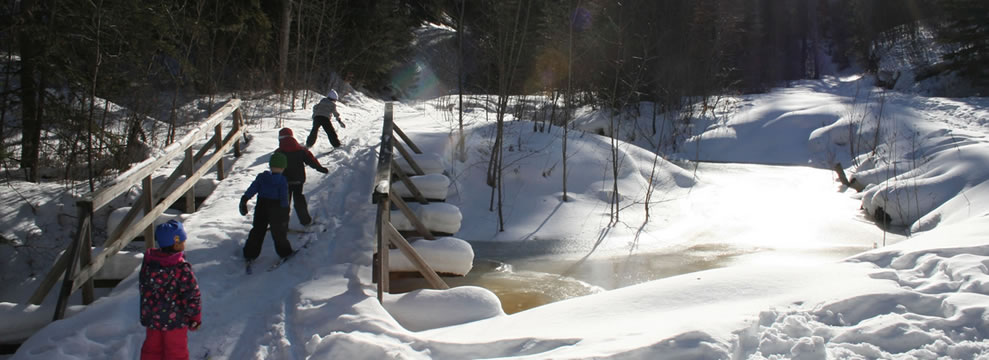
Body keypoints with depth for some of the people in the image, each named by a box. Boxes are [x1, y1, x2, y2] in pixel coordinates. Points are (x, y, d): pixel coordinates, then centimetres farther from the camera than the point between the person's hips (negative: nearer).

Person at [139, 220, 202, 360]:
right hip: (175, 320, -5)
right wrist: (195, 317, -4)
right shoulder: (182, 269, -24)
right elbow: (191, 296, -19)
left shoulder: (148, 262, -5)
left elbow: (143, 287, 7)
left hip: (151, 318, 6)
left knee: (152, 348, 21)